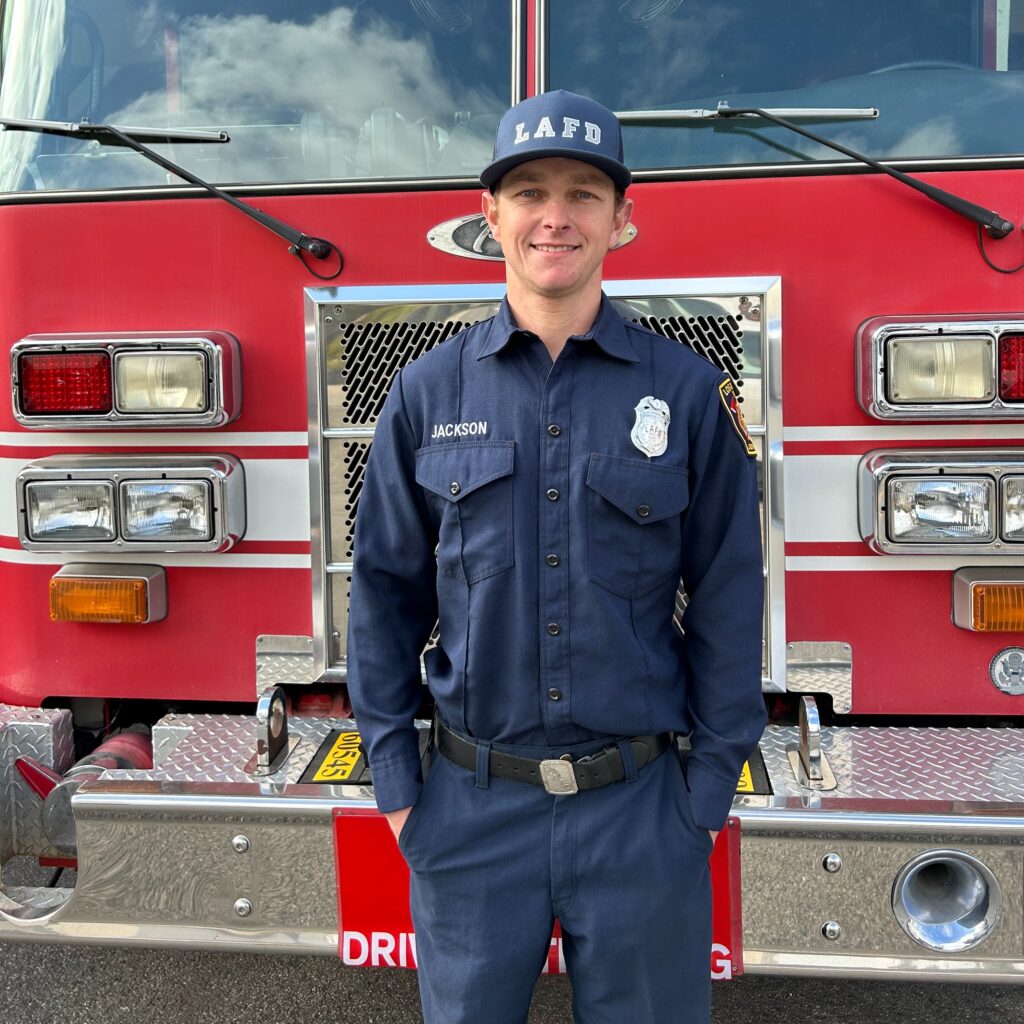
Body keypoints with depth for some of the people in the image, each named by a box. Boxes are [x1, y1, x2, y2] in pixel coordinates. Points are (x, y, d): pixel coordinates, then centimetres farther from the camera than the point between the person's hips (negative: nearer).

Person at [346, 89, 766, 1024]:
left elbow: (728, 598, 0)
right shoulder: (428, 392, 0)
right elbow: (385, 590, 4)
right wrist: (393, 778, 1)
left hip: (640, 809, 0)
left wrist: (711, 786, -1)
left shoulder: (689, 394, -3)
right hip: (470, 807, 1)